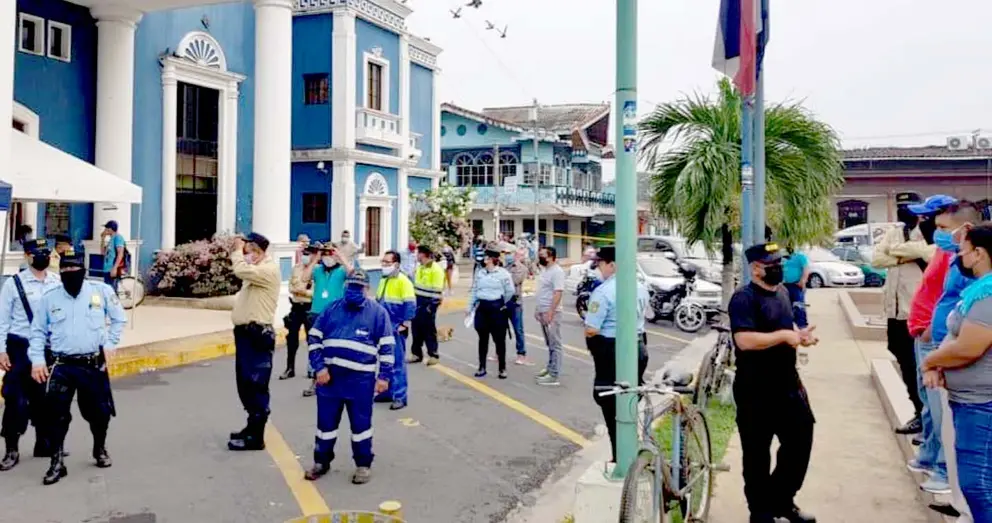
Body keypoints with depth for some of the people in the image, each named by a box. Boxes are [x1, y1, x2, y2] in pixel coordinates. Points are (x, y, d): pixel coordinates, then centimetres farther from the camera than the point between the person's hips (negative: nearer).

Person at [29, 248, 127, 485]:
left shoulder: (101, 291, -2)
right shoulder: (49, 297, 1)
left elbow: (119, 319, 10)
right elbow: (38, 332, 8)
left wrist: (110, 343, 2)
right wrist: (37, 360, -1)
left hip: (94, 365, 0)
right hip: (61, 366, 0)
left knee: (99, 412, 11)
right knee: (55, 414, -3)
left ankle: (100, 449, 37)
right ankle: (57, 462, 11)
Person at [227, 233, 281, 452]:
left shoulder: (269, 270, -16)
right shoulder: (256, 269, 17)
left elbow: (241, 270, -28)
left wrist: (238, 250, -11)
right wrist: (237, 251, 9)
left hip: (256, 334, -10)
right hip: (245, 332, 10)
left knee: (256, 386, -6)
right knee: (245, 383, 18)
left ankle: (256, 437, -1)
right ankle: (252, 426, 31)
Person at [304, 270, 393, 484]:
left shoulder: (378, 312, -1)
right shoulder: (332, 309, 6)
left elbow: (386, 347, -1)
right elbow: (314, 338, 7)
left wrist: (384, 376, -5)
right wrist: (319, 367, -2)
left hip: (360, 379, -3)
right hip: (329, 375, 3)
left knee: (361, 423, 7)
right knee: (326, 421, 13)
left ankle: (363, 465, 22)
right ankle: (321, 461, 29)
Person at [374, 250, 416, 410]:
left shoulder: (403, 281, -12)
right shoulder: (383, 279, 13)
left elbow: (410, 304, -16)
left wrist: (405, 325, -18)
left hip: (396, 328, -8)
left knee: (397, 363, -5)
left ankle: (400, 396, -1)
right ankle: (388, 391, 23)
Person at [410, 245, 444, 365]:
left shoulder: (436, 269, -15)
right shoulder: (419, 267, 13)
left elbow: (437, 290, -18)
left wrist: (432, 305, -21)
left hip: (428, 302, -8)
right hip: (417, 301, 8)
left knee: (429, 329, -1)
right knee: (416, 328, 11)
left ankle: (433, 354, 9)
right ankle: (416, 353, 20)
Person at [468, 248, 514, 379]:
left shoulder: (503, 273, -7)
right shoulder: (480, 273, 8)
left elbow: (510, 291, -3)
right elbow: (474, 291, 13)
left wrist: (501, 304, 7)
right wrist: (470, 307, 11)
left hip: (497, 308, -4)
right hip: (482, 307, 4)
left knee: (499, 339, 2)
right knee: (483, 339, 10)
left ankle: (502, 368, 12)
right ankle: (482, 367, 18)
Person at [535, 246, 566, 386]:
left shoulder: (557, 272, -17)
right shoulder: (545, 270, 13)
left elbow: (558, 293, -23)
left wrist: (550, 313, -26)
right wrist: (538, 309, 20)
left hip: (551, 313, -9)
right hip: (543, 312, 9)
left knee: (555, 344, -4)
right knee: (549, 343, 18)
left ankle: (554, 376, -2)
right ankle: (550, 368, 28)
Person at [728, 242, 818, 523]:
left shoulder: (782, 292, 11)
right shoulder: (744, 298, -17)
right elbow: (744, 340, -28)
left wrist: (800, 334, 4)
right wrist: (784, 335, -24)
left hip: (788, 383, 9)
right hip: (756, 390, -8)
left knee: (800, 441, 16)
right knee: (757, 453, 5)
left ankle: (782, 500, 34)